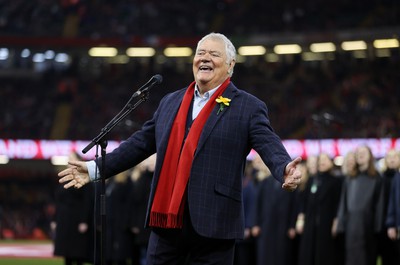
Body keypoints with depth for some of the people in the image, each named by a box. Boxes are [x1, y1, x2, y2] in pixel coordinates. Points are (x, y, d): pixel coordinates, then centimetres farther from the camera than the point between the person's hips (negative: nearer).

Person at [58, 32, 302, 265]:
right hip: (167, 223, 5)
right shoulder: (170, 103, 16)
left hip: (212, 226, -5)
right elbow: (140, 144, 20)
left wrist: (285, 169, -34)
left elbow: (270, 146, -12)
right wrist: (96, 168, 16)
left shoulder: (248, 108, 0)